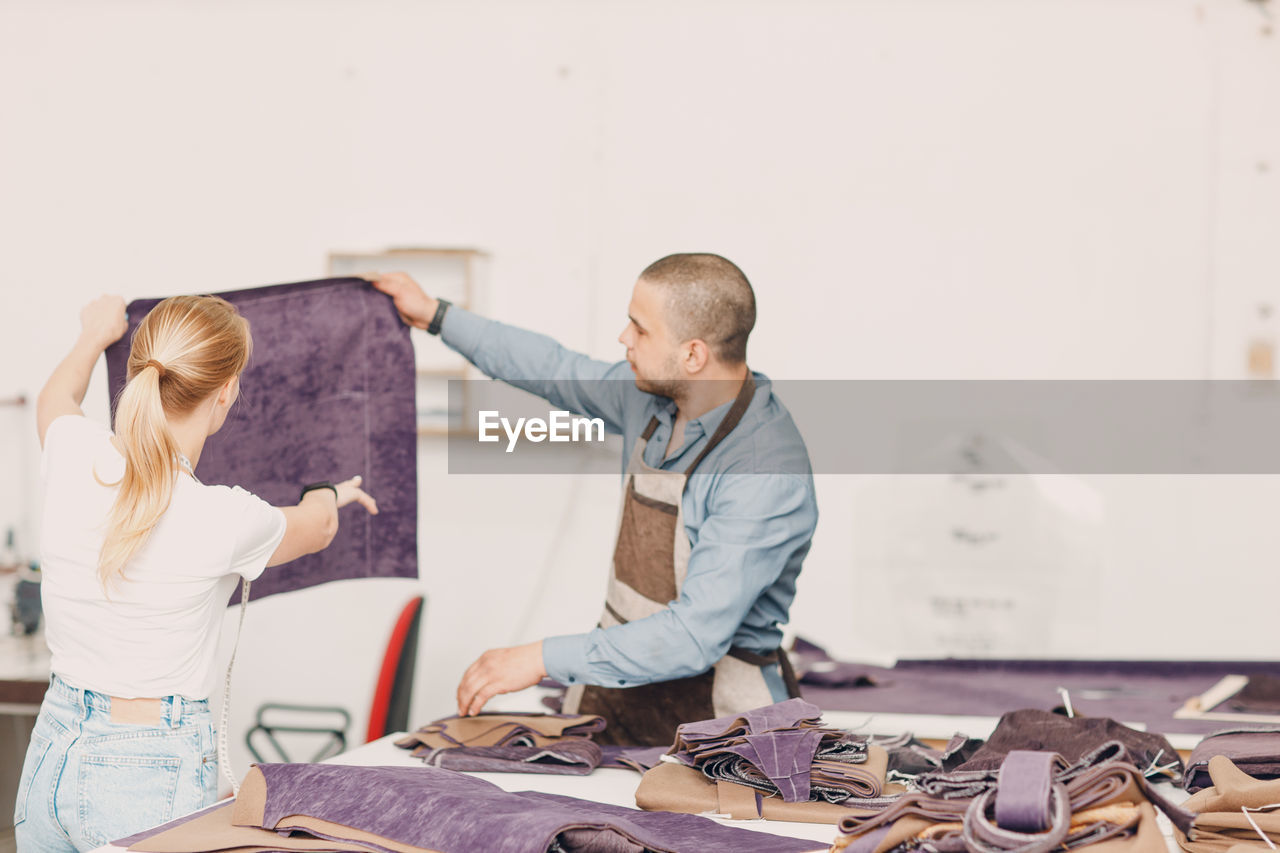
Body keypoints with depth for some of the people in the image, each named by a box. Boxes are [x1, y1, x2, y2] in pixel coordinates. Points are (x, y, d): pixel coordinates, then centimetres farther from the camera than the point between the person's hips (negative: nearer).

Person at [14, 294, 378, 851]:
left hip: (51, 751, 6)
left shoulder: (73, 456, -9)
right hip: (152, 776, -6)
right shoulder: (223, 519, -21)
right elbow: (317, 529, 5)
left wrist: (94, 337, 42)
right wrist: (330, 494, 30)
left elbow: (54, 400, 20)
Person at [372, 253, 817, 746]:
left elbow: (697, 636, -27)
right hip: (618, 678, 6)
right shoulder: (650, 395, 1)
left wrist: (545, 659, -23)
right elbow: (560, 372, 22)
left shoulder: (767, 472, -23)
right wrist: (436, 317, 28)